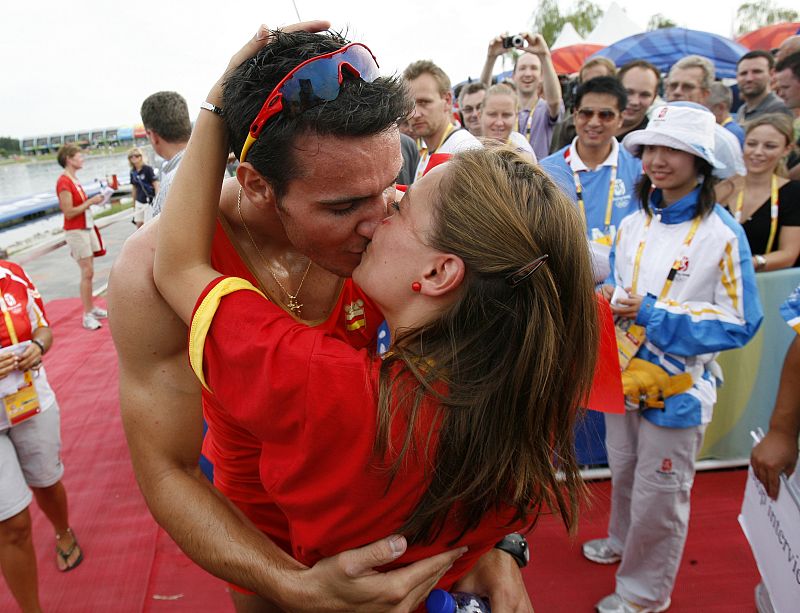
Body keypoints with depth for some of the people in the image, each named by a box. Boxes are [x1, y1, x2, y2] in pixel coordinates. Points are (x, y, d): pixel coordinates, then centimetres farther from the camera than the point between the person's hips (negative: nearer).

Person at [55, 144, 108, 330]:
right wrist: (91, 201, -18)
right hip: (76, 231, -8)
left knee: (88, 271, 11)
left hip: (87, 228, 8)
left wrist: (93, 200, 6)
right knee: (87, 272, -8)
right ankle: (87, 315, -2)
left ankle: (91, 308, 20)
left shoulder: (74, 180, 11)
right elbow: (69, 212, -19)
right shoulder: (64, 182, -16)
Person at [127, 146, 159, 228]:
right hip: (139, 202, 6)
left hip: (149, 201, -6)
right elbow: (134, 188, 15)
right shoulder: (133, 172, 6)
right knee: (139, 224, 9)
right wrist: (134, 204, 17)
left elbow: (156, 185, -12)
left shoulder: (148, 169, -11)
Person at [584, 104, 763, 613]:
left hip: (678, 385, -5)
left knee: (659, 492, 10)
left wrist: (656, 315, -23)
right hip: (624, 374, 6)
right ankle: (622, 543, 50)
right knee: (624, 472, 24)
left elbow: (741, 321, -16)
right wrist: (609, 300, -9)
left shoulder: (723, 233, -15)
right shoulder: (633, 225, 4)